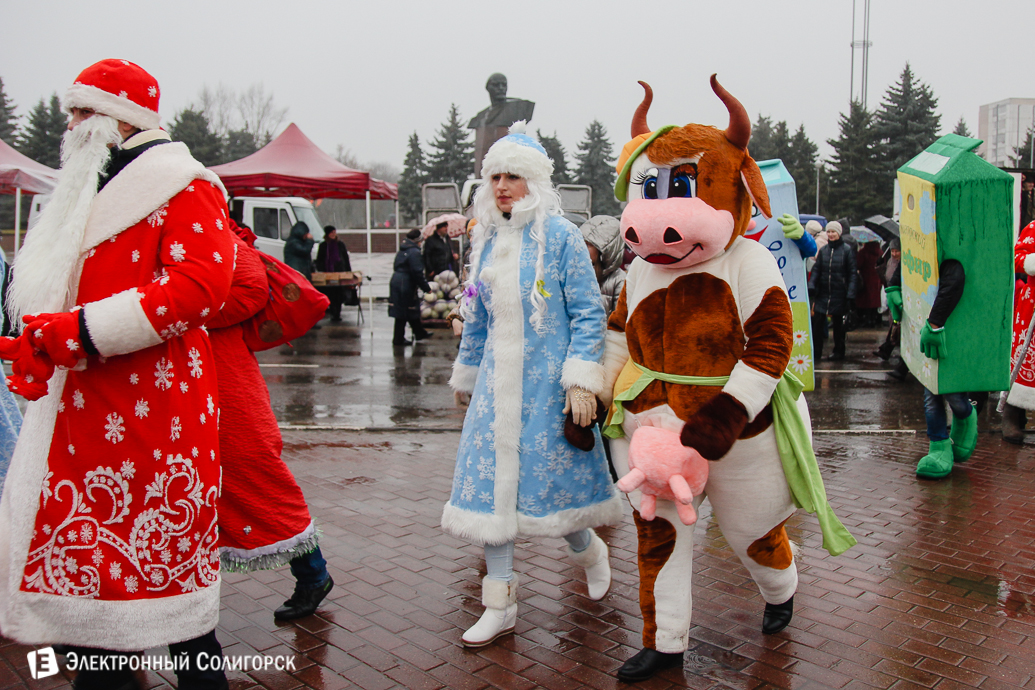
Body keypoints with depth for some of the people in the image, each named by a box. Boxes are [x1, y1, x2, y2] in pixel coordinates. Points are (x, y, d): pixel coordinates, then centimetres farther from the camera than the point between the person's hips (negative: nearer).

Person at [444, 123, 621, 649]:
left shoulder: (560, 235, -7)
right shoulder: (485, 239, 10)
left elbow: (588, 313, -9)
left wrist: (582, 380, -17)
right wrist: (465, 377, 22)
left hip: (548, 380, -5)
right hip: (497, 380, 5)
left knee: (553, 477, 3)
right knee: (491, 479, 3)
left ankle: (587, 551, 38)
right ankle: (500, 604, 14)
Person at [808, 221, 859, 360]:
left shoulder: (847, 250, -3)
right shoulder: (823, 250, 8)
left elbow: (853, 274, -5)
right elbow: (816, 270, 7)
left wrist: (850, 295, -12)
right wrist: (811, 286, -10)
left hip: (839, 294, -3)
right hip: (822, 293, 3)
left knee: (838, 323, 8)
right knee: (817, 322, -4)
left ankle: (839, 352, 21)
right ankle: (816, 352, 5)